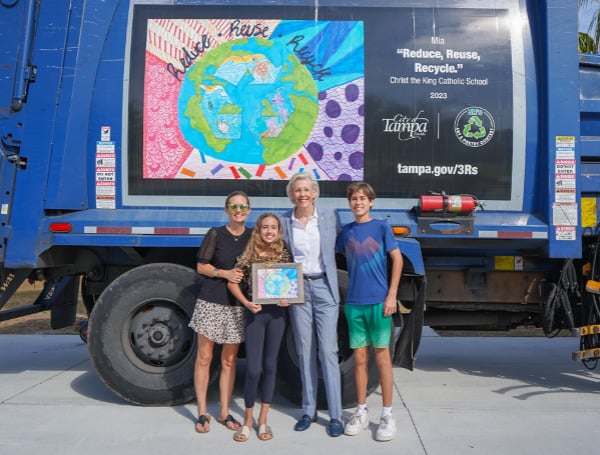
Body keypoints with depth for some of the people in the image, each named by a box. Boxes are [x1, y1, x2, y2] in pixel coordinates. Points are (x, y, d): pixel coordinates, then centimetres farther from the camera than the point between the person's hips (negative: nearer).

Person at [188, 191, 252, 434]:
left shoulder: (253, 236, 3)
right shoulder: (216, 234, -3)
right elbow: (201, 266, -2)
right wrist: (225, 273, -16)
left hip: (238, 305, 2)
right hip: (211, 302, -2)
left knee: (229, 360, 11)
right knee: (204, 358, 4)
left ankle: (224, 412, 24)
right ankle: (202, 413, 18)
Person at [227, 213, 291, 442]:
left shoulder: (284, 254, 2)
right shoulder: (249, 255, -3)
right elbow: (232, 283, 1)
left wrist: (288, 298, -9)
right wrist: (246, 303, -12)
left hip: (277, 313, 2)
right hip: (255, 313, -2)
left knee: (270, 366, 10)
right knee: (253, 369, -4)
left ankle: (263, 420, 23)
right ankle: (248, 420, 17)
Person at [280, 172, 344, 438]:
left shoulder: (330, 217, 0)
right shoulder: (284, 221, 3)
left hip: (324, 287, -2)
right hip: (297, 289, 2)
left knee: (328, 351, -2)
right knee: (305, 352, 9)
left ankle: (335, 416, 7)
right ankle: (309, 411, 21)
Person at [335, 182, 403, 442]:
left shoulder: (381, 227, 0)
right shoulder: (345, 231, 9)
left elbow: (397, 259, -3)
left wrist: (391, 295, -10)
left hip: (378, 301, -3)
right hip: (353, 303, 3)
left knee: (382, 356, 2)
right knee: (359, 358, 9)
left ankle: (387, 415, 12)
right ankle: (361, 412, 21)